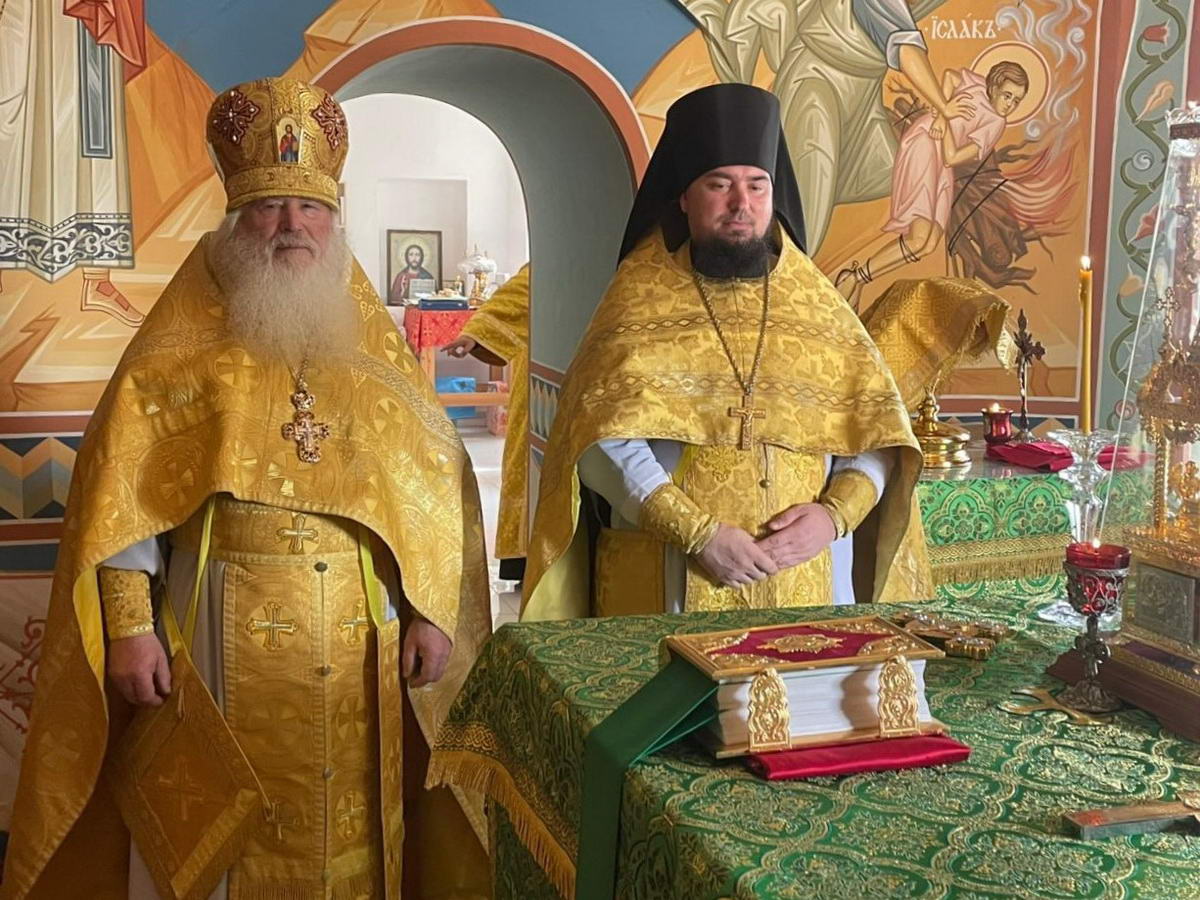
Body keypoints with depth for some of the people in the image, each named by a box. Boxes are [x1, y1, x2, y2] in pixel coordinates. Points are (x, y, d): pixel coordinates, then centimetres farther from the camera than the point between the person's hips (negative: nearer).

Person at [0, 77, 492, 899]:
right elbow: (121, 494, -4)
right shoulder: (182, 349, 1)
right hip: (222, 637, -2)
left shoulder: (375, 346, 8)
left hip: (362, 641, 2)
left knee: (354, 829, 11)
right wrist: (129, 628, -11)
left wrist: (432, 611, 0)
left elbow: (433, 484, 7)